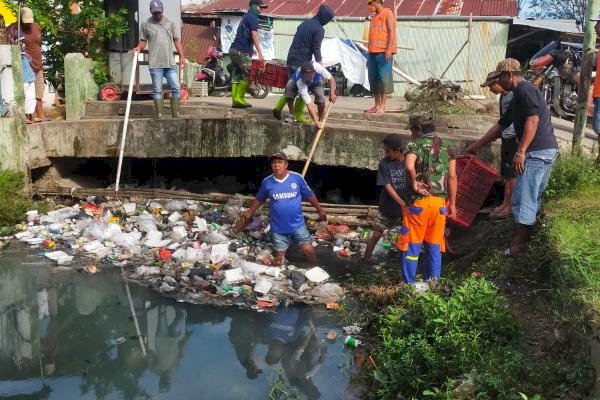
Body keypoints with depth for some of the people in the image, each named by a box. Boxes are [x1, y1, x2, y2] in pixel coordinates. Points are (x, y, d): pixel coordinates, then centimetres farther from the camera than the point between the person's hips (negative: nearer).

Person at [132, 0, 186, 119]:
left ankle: (176, 115, 5)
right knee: (157, 90, 2)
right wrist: (138, 48, -10)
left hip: (170, 63, 1)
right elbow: (143, 41, 12)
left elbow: (177, 40, 8)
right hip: (155, 64, -1)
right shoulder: (145, 24, 7)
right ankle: (159, 116, 6)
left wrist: (182, 56, -1)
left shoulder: (171, 23, 10)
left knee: (176, 88, -2)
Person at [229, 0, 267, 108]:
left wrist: (251, 50, 22)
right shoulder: (252, 17, -4)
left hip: (234, 50, 10)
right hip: (241, 51, -10)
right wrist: (260, 53, -19)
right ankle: (239, 98, -12)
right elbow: (254, 36, -14)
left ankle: (235, 100, 1)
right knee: (248, 74, -9)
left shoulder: (246, 17, 26)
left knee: (236, 75, 5)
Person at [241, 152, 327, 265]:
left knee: (308, 250, -5)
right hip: (278, 228, 1)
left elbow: (309, 195, 3)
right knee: (279, 258, 9)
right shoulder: (267, 182, -4)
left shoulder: (297, 178, -8)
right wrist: (250, 212, 15)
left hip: (298, 224, -1)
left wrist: (320, 210, 11)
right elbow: (259, 199, 12)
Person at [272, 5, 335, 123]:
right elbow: (316, 50, -16)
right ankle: (298, 116, 2)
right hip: (302, 63, -8)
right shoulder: (319, 29, -9)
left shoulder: (305, 23, 17)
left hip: (291, 60, 8)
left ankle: (278, 108, 9)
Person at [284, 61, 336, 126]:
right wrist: (316, 121, -52)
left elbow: (331, 78, -22)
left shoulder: (318, 67, -42)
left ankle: (321, 120, -5)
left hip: (316, 82, 1)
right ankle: (292, 115, -14)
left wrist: (332, 93, -35)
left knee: (321, 98, -28)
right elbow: (308, 104, -45)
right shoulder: (299, 81, -44)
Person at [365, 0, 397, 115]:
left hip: (384, 52, -8)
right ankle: (377, 105, 10)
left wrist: (389, 49, -20)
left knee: (384, 78, -9)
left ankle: (382, 106, -11)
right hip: (373, 52, 8)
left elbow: (391, 32, -9)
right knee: (373, 79, 5)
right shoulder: (374, 17, 24)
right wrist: (369, 55, 21)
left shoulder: (388, 13, 0)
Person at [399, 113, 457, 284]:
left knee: (412, 245, 6)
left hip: (418, 201, -4)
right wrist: (452, 203, 13)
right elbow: (452, 177, 7)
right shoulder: (448, 147, 7)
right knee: (434, 246, 13)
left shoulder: (414, 145, -8)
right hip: (440, 202, 4)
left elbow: (409, 167, -29)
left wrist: (414, 184, -13)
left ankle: (409, 284, 10)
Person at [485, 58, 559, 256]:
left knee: (523, 196, -6)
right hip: (548, 150, 10)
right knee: (534, 196, 16)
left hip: (537, 152, -10)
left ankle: (519, 242, 0)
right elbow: (501, 125, 28)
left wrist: (520, 152, -22)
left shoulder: (525, 89, -10)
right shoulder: (518, 95, 22)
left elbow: (533, 119, -21)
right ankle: (527, 236, 25)